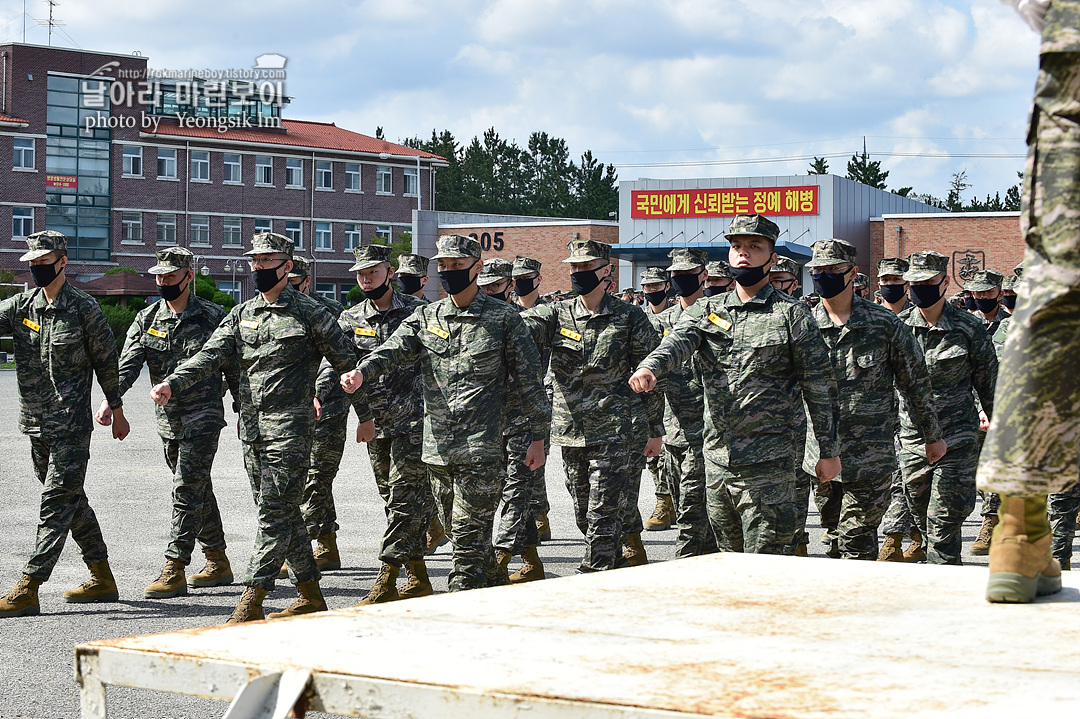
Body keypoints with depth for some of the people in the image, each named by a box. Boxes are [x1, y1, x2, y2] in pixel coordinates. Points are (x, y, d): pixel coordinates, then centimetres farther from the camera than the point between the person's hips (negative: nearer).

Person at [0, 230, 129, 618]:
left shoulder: (83, 308, -5)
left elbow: (106, 359, 2)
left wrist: (116, 409, 7)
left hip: (71, 424, -7)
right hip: (36, 425, 7)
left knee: (57, 502, -8)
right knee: (70, 500, 14)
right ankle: (102, 579, 26)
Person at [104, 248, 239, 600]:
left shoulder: (213, 317, -5)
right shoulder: (147, 319, 6)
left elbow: (234, 368, 3)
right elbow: (128, 363, -6)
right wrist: (110, 400, -22)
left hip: (203, 418, -5)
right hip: (168, 421, 5)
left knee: (187, 490, -11)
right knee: (199, 490, 14)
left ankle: (174, 571, -11)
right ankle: (218, 563, 25)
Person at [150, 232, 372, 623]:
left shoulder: (308, 313, -3)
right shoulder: (242, 314, 13)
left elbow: (346, 363, 3)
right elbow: (210, 356, 3)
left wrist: (365, 415, 6)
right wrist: (171, 383, -14)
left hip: (290, 426, -7)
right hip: (251, 427, 7)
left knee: (274, 510, -10)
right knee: (283, 512, 11)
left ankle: (251, 602, -13)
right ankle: (310, 595, 20)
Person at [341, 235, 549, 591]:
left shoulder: (503, 318, 0)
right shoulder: (425, 318, 12)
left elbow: (529, 378, 2)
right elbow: (392, 350, -3)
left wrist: (538, 436, 1)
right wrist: (361, 372, -25)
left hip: (482, 446, -5)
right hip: (437, 444, 5)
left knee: (469, 533, -8)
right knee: (457, 530, 14)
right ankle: (488, 587, 31)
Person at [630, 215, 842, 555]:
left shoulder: (792, 315, -1)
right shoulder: (706, 310, 11)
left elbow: (820, 387, 1)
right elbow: (678, 341, -10)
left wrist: (829, 451, -1)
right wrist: (650, 367, -33)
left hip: (767, 462, -5)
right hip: (716, 457, 5)